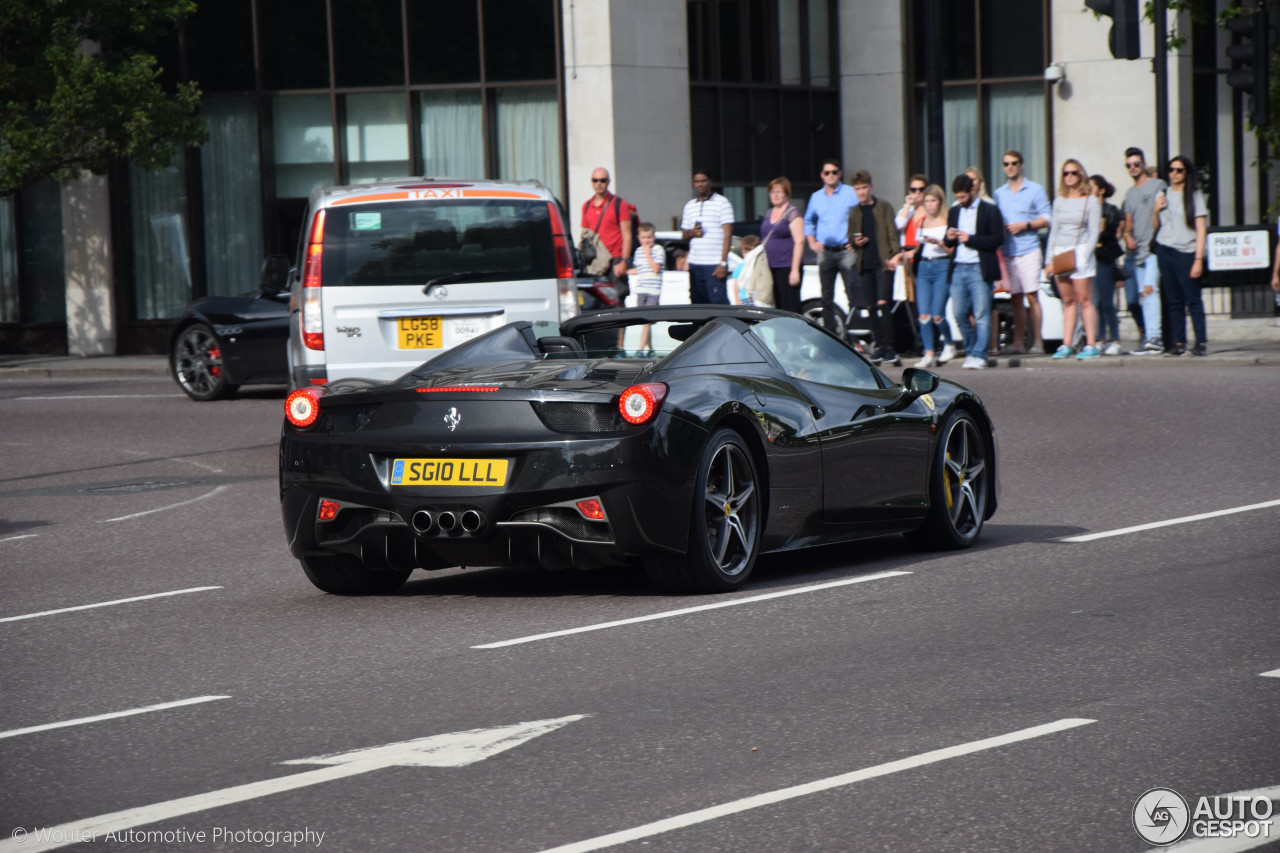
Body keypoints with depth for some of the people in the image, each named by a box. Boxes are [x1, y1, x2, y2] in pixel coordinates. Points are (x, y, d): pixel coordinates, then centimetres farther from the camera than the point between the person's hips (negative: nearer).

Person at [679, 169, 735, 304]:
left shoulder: (722, 203, 0)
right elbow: (684, 235, 24)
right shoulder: (689, 206, 18)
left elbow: (727, 234, -5)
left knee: (719, 302, -13)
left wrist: (723, 263, -13)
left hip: (714, 264, -6)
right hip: (694, 264, 6)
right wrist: (692, 233, -2)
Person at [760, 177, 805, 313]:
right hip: (771, 268, 7)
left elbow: (799, 242, -12)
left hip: (787, 266, -7)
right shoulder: (769, 213, 16)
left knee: (790, 307, -10)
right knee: (777, 306, 7)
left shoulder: (792, 213, -6)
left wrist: (795, 270, -17)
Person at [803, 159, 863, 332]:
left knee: (854, 292, -14)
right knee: (827, 297, 7)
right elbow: (808, 222, 26)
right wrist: (812, 243, 12)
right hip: (825, 252, 4)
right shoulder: (816, 197, 14)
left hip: (846, 251, -4)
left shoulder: (851, 194, 1)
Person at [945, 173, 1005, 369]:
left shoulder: (990, 210, 0)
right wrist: (949, 238, -1)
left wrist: (970, 239, -14)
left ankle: (979, 355, -7)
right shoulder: (954, 211, 19)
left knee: (981, 316, -7)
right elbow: (948, 243, 23)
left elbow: (998, 239, -8)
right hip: (958, 269, 6)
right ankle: (971, 351, 16)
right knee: (960, 315, 4)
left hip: (979, 270, -6)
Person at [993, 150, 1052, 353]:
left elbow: (1046, 218, 0)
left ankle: (1037, 341, -6)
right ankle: (1018, 342, 4)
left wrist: (1025, 225, -12)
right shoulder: (999, 194, 17)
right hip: (1007, 251, 4)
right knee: (1015, 298, 3)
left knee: (1031, 296, -8)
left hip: (1029, 250, -4)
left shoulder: (1035, 190, 3)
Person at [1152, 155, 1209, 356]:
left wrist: (1198, 259, -12)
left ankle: (1200, 342, -7)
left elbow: (1200, 230, -4)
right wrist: (1156, 211, -1)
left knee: (1193, 299, -7)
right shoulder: (1163, 195, 14)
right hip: (1165, 251, 4)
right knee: (1173, 300, 3)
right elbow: (1155, 227, 20)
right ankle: (1178, 342, 5)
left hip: (1187, 252, -4)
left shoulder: (1195, 196, 1)